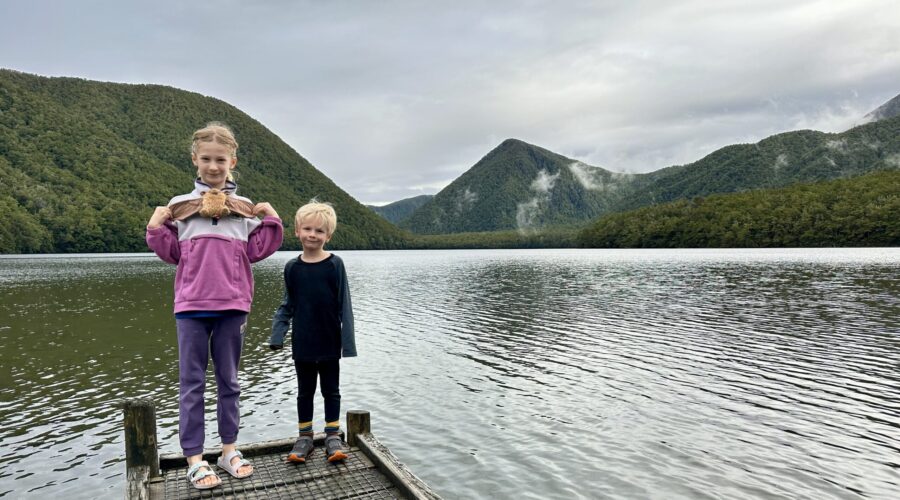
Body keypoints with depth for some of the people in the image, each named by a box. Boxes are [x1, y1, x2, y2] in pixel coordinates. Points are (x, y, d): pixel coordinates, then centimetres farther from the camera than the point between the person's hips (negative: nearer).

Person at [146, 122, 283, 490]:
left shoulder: (244, 208, 7)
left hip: (232, 306, 1)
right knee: (192, 383, 4)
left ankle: (229, 449, 24)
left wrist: (271, 220, -3)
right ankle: (194, 459, 14)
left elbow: (257, 251, 5)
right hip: (191, 307, -1)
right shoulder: (180, 206, 5)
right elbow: (171, 253, 7)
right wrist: (155, 227, -6)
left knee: (229, 380, 11)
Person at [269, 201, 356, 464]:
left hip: (329, 343, -2)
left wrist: (348, 341, -9)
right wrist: (277, 336, -1)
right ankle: (305, 437, 27)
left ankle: (333, 436, 23)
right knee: (305, 391, 14)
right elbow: (287, 305, 7)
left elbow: (344, 305, -7)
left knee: (331, 390, 11)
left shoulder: (335, 264, -8)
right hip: (302, 344, 2)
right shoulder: (292, 267, 0)